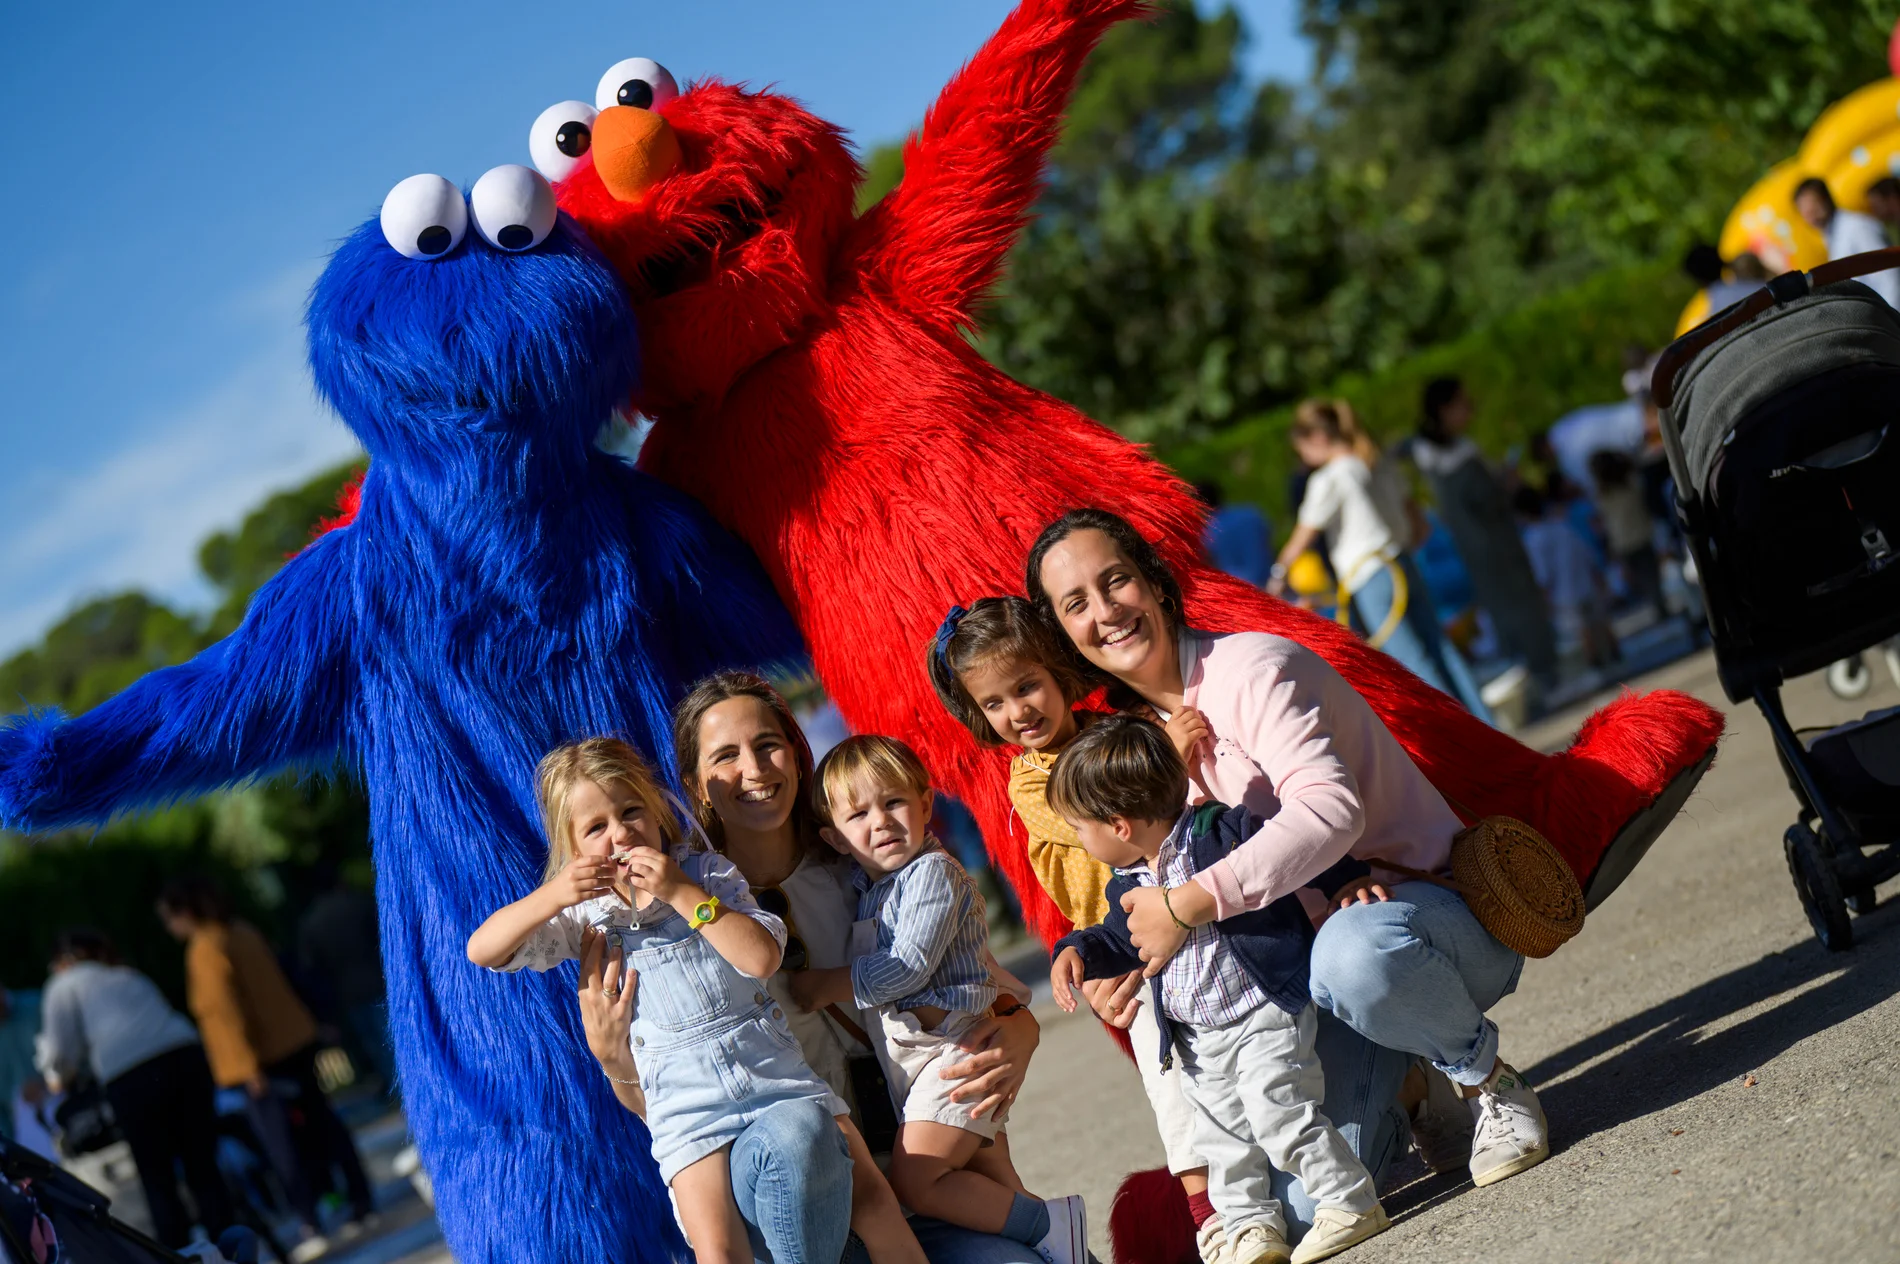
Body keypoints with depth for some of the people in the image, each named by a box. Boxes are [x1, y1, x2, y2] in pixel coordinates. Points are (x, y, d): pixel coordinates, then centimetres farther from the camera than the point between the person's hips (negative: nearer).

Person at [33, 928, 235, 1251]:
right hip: (186, 1054, 5)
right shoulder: (130, 976, 33)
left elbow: (62, 1050, 5)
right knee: (202, 1167, 9)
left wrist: (59, 1079, 29)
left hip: (132, 1078, -5)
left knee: (157, 1179, 4)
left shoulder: (63, 986, 15)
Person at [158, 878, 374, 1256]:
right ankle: (361, 1200, 21)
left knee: (281, 1145, -3)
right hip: (295, 1040, 8)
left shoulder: (205, 951, -16)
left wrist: (248, 1066, -22)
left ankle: (311, 1227, -4)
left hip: (262, 1060, -8)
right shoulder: (242, 932, 9)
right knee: (320, 1121, 16)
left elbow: (225, 1010, -21)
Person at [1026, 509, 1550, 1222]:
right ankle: (1408, 1091, 17)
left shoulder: (1248, 668, -14)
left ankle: (1487, 1078, -12)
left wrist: (1191, 902, -32)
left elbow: (1331, 808, -30)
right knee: (1303, 1208, -15)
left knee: (1354, 953, -44)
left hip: (1447, 907, -6)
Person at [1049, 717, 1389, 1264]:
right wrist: (1078, 950, 5)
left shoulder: (1225, 831, -17)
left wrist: (1351, 883, -16)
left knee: (1279, 1113, -15)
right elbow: (1119, 941, 22)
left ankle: (1351, 1203, -3)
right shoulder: (1129, 886, 5)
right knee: (1222, 1133, 9)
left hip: (1264, 1015, -7)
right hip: (1199, 1039, 7)